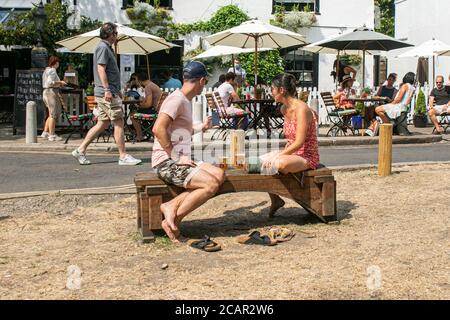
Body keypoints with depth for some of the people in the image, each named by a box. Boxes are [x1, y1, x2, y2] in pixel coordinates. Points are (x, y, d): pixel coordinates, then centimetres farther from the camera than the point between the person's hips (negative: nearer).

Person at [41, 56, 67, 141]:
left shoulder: (47, 70, 19)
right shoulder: (52, 71, -12)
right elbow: (50, 82, -24)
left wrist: (58, 84, 17)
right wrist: (60, 82, -13)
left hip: (46, 92, 10)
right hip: (52, 93, -10)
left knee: (51, 115, 15)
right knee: (53, 114, -7)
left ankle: (45, 132, 15)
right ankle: (52, 135, -6)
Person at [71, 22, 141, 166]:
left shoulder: (106, 47, 22)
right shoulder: (103, 47, -10)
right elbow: (101, 69, -19)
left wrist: (117, 90, 28)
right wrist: (107, 89, -24)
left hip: (105, 93, 10)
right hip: (107, 93, -10)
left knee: (103, 123, 11)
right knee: (119, 123, -5)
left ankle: (80, 150, 11)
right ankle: (123, 156, 0)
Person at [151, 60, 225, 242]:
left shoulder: (186, 101, 20)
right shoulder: (177, 99, -11)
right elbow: (158, 129, -23)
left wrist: (201, 127, 42)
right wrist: (176, 157, -20)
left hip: (178, 160, 10)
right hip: (166, 163, -10)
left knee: (219, 176, -7)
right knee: (211, 185, -21)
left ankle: (172, 206, -13)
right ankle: (173, 221, -14)